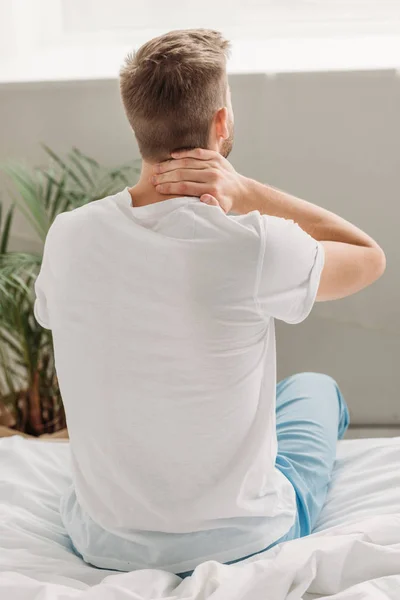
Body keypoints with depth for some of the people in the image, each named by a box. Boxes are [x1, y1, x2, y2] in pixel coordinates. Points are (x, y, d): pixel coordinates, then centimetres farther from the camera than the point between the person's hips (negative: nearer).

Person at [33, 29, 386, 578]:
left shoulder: (65, 236, -13)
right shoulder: (254, 247, -26)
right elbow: (371, 256, -6)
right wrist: (248, 193, -16)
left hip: (102, 543, 4)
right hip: (240, 543, -3)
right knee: (316, 388, 26)